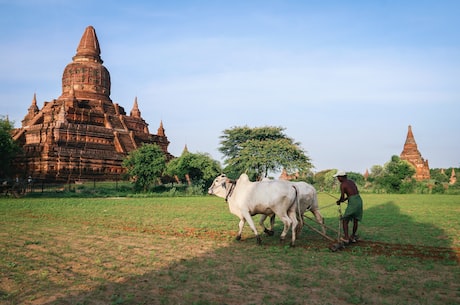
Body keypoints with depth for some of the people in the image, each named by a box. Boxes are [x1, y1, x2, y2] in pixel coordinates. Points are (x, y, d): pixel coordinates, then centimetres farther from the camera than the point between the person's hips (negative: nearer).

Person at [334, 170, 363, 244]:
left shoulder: (342, 184, -7)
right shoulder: (352, 181, 16)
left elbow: (342, 196, -9)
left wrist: (339, 202, 12)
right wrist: (344, 199, 25)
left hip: (352, 202, -8)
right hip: (359, 200, 8)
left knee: (345, 220, 2)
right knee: (355, 220, 18)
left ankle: (346, 238, -3)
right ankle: (353, 236, 29)